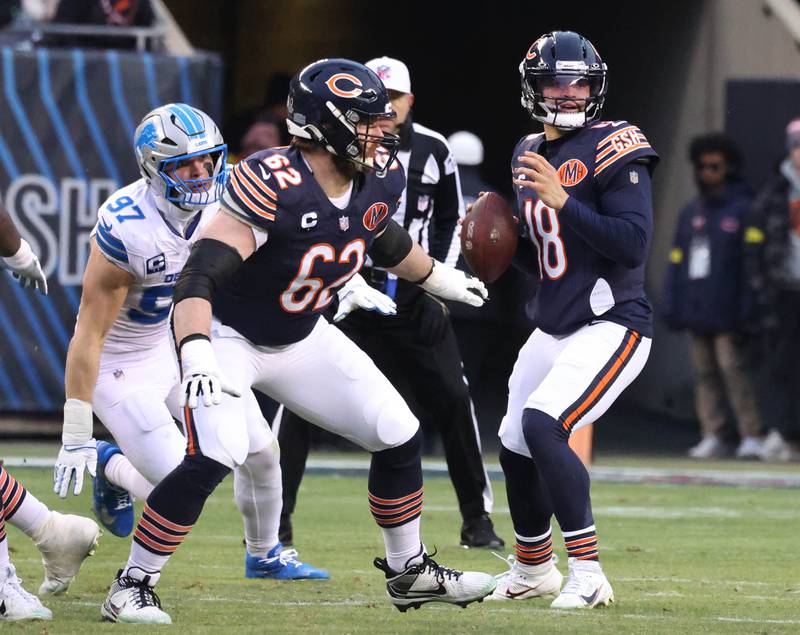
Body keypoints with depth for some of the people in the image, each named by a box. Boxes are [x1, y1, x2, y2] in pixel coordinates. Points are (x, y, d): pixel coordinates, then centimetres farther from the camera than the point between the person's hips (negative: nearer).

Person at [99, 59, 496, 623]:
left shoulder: (380, 179, -10)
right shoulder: (272, 185, -33)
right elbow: (200, 273, -38)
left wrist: (441, 278, 29)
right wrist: (196, 358, -51)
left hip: (301, 339, 7)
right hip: (227, 337, -7)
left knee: (400, 438, 5)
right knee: (215, 458, -27)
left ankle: (409, 572, 25)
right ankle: (133, 587, -12)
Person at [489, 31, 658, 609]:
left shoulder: (614, 150, -13)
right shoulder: (531, 154, 11)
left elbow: (633, 245, -22)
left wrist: (562, 200, -27)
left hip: (612, 327, -8)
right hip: (553, 330, 8)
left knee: (542, 425, -25)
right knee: (516, 447, 14)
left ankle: (588, 575, -19)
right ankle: (533, 571, 38)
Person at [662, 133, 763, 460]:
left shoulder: (743, 211, -2)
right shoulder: (691, 213, 18)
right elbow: (677, 261, 19)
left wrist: (746, 311, -16)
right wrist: (672, 306, 10)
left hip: (726, 314, -7)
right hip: (697, 312, 7)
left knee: (734, 370, -12)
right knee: (705, 374, 6)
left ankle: (752, 436, -9)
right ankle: (712, 436, 9)